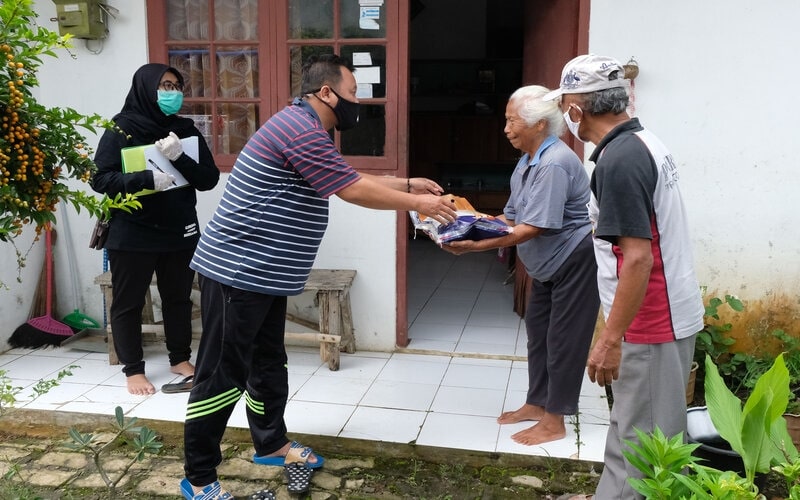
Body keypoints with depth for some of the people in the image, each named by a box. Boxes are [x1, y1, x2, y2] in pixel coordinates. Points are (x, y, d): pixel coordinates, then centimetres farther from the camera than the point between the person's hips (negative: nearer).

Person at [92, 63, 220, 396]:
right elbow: (99, 178, -13)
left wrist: (180, 158, -20)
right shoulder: (121, 129, -7)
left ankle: (180, 359, 32)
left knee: (178, 298, 15)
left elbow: (209, 179, -3)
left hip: (180, 232, 4)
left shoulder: (185, 130, 3)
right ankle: (133, 369, 22)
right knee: (128, 303, 7)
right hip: (132, 235, -3)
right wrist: (147, 179, -26)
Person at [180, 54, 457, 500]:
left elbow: (353, 179, 23)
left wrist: (409, 184, 18)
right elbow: (354, 191, -18)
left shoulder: (307, 130, 16)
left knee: (269, 363, 20)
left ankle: (272, 444, 37)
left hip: (263, 274, 11)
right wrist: (418, 204, -7)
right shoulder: (301, 130, -19)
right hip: (238, 273, -11)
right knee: (224, 374, -2)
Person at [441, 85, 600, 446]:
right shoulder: (529, 161, 6)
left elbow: (532, 229, -30)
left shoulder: (554, 164, -26)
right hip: (549, 264, 10)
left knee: (563, 338, -2)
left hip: (576, 261, -10)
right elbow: (511, 217, 7)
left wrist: (475, 246, -32)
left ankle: (554, 421, 9)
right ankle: (537, 403, 29)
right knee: (537, 330, 15)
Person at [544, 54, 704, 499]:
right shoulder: (644, 142, 9)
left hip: (649, 326, -10)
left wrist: (611, 339, -21)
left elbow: (638, 258, -25)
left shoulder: (619, 160, -21)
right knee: (630, 433, 19)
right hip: (667, 314, 10)